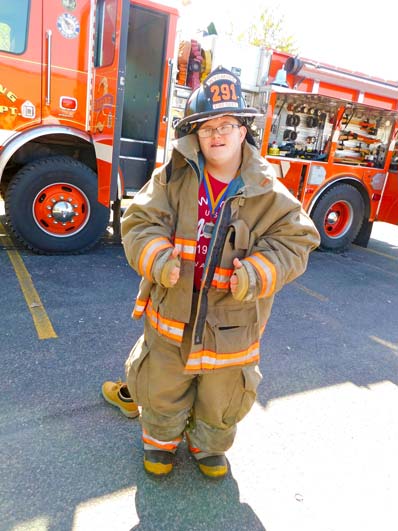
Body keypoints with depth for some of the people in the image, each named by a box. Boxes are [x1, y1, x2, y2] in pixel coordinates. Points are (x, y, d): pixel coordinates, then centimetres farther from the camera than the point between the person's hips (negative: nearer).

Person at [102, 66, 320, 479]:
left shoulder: (268, 193, -9)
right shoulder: (173, 178, -8)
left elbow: (295, 240, -8)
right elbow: (139, 222, -9)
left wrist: (257, 272, -26)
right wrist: (157, 258, -29)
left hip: (231, 321, 0)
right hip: (171, 312, 1)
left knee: (222, 396, 21)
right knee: (163, 388, 20)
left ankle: (209, 445, 52)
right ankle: (161, 439, 51)